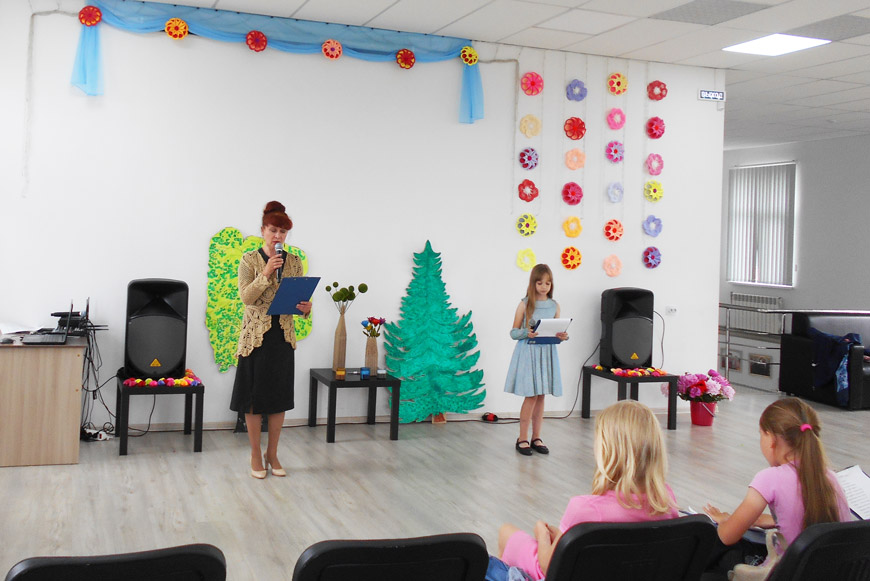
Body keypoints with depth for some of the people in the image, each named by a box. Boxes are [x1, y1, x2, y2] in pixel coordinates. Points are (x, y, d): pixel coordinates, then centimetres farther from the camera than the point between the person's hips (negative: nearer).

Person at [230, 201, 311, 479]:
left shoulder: (294, 262, 6)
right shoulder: (249, 260, -4)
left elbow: (301, 296, 8)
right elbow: (246, 297, -12)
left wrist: (305, 307, -14)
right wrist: (266, 274, -23)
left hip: (283, 335, 3)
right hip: (256, 334, -3)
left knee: (279, 396, 8)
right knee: (254, 395, 3)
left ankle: (272, 454, 21)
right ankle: (256, 456, 16)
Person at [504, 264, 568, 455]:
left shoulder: (554, 306, 7)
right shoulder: (525, 304, -5)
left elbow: (557, 331, 12)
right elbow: (513, 332, -4)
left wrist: (562, 336, -10)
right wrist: (526, 333, -23)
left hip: (547, 353, 4)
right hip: (528, 352, -4)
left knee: (541, 396, 9)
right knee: (531, 396, -4)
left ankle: (536, 438, 19)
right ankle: (522, 439, 8)